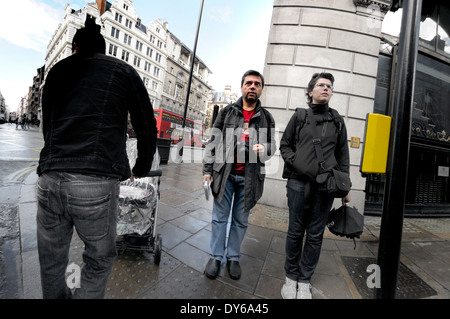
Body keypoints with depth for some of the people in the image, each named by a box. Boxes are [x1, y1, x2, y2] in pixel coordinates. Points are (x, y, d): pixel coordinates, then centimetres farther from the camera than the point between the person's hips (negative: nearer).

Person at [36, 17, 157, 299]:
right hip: (98, 181, -3)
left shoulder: (58, 70, 21)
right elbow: (147, 126, 7)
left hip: (50, 178, 4)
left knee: (51, 262, 20)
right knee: (100, 258, 15)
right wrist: (142, 169, 20)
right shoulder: (123, 70, 11)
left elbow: (47, 125, 26)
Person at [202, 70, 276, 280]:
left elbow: (272, 144, 15)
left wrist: (264, 148, -10)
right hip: (225, 174, 0)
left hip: (250, 178, 1)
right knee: (220, 217, 7)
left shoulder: (266, 117, 8)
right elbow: (213, 141, 4)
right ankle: (216, 257, 23)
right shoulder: (226, 112, 6)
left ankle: (233, 257, 29)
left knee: (241, 220, 12)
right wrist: (208, 169, -2)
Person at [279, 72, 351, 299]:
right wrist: (295, 162, -7)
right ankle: (291, 277, 25)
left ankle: (304, 281, 25)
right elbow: (284, 144, 11)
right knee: (295, 232, 8)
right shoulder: (299, 116, 8)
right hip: (298, 183, -1)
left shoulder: (337, 120, 12)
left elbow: (343, 155, 13)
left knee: (315, 235, 8)